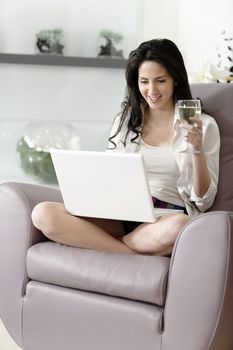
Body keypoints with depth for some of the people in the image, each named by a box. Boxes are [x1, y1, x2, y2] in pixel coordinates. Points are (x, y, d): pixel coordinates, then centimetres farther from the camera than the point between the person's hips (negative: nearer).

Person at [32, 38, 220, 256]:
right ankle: (141, 254, -21)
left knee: (179, 228, -42)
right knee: (43, 214, -25)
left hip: (165, 217, -3)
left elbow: (203, 201, 4)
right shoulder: (125, 120, 18)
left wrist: (197, 149, -11)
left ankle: (100, 244, -17)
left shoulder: (203, 125, 7)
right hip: (119, 214, 3)